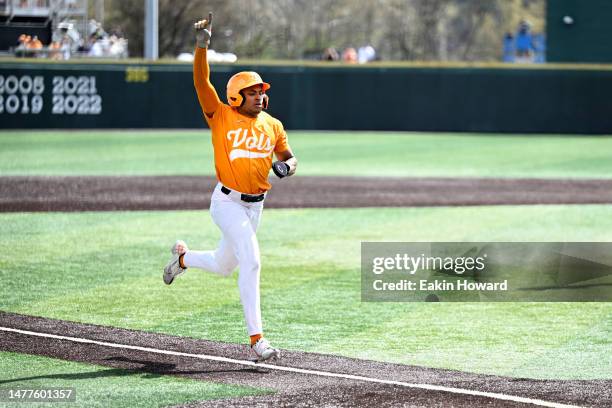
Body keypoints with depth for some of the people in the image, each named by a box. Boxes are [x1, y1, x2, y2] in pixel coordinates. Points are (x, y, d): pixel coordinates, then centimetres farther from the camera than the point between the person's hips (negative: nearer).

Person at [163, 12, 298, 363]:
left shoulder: (272, 126, 5)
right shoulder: (221, 117, -8)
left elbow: (289, 158, 15)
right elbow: (202, 81, -18)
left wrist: (286, 166, -10)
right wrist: (202, 45, -29)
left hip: (255, 205, 6)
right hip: (228, 202, -6)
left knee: (223, 266, 19)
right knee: (251, 263, -19)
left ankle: (184, 258, 52)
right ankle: (256, 338, -16)